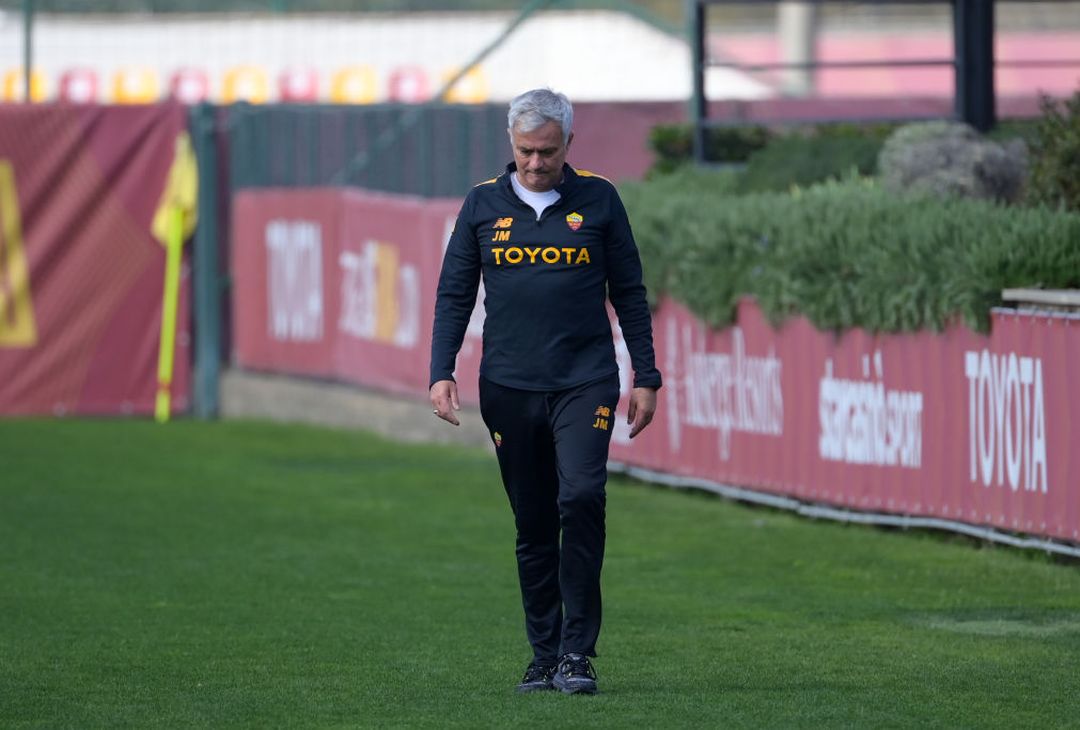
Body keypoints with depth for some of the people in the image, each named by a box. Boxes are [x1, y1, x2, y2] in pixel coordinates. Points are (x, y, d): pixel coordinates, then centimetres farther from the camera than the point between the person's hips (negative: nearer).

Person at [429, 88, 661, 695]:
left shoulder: (598, 200, 4)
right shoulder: (484, 205, 7)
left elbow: (629, 294, 9)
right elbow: (454, 295, 10)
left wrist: (647, 378, 5)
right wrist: (442, 373, -1)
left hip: (586, 383, -2)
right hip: (509, 389, 2)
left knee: (581, 497, -19)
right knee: (533, 526, 5)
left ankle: (577, 652, -14)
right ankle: (545, 657, 13)